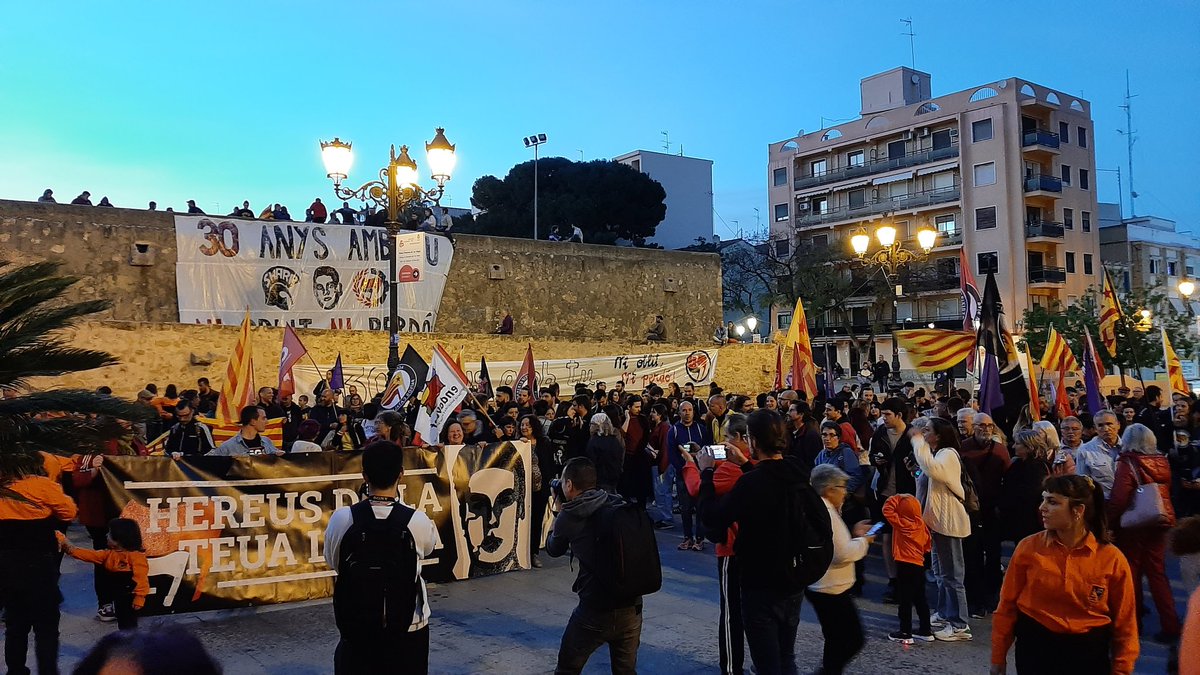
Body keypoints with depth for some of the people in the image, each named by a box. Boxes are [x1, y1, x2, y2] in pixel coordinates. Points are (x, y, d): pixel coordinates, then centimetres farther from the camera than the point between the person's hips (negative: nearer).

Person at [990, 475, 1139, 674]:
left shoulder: (1112, 558, -9)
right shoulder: (1028, 548, -8)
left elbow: (1124, 623, -1)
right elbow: (1007, 606, -1)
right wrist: (998, 657, 2)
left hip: (1089, 652, 0)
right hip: (1035, 648, 0)